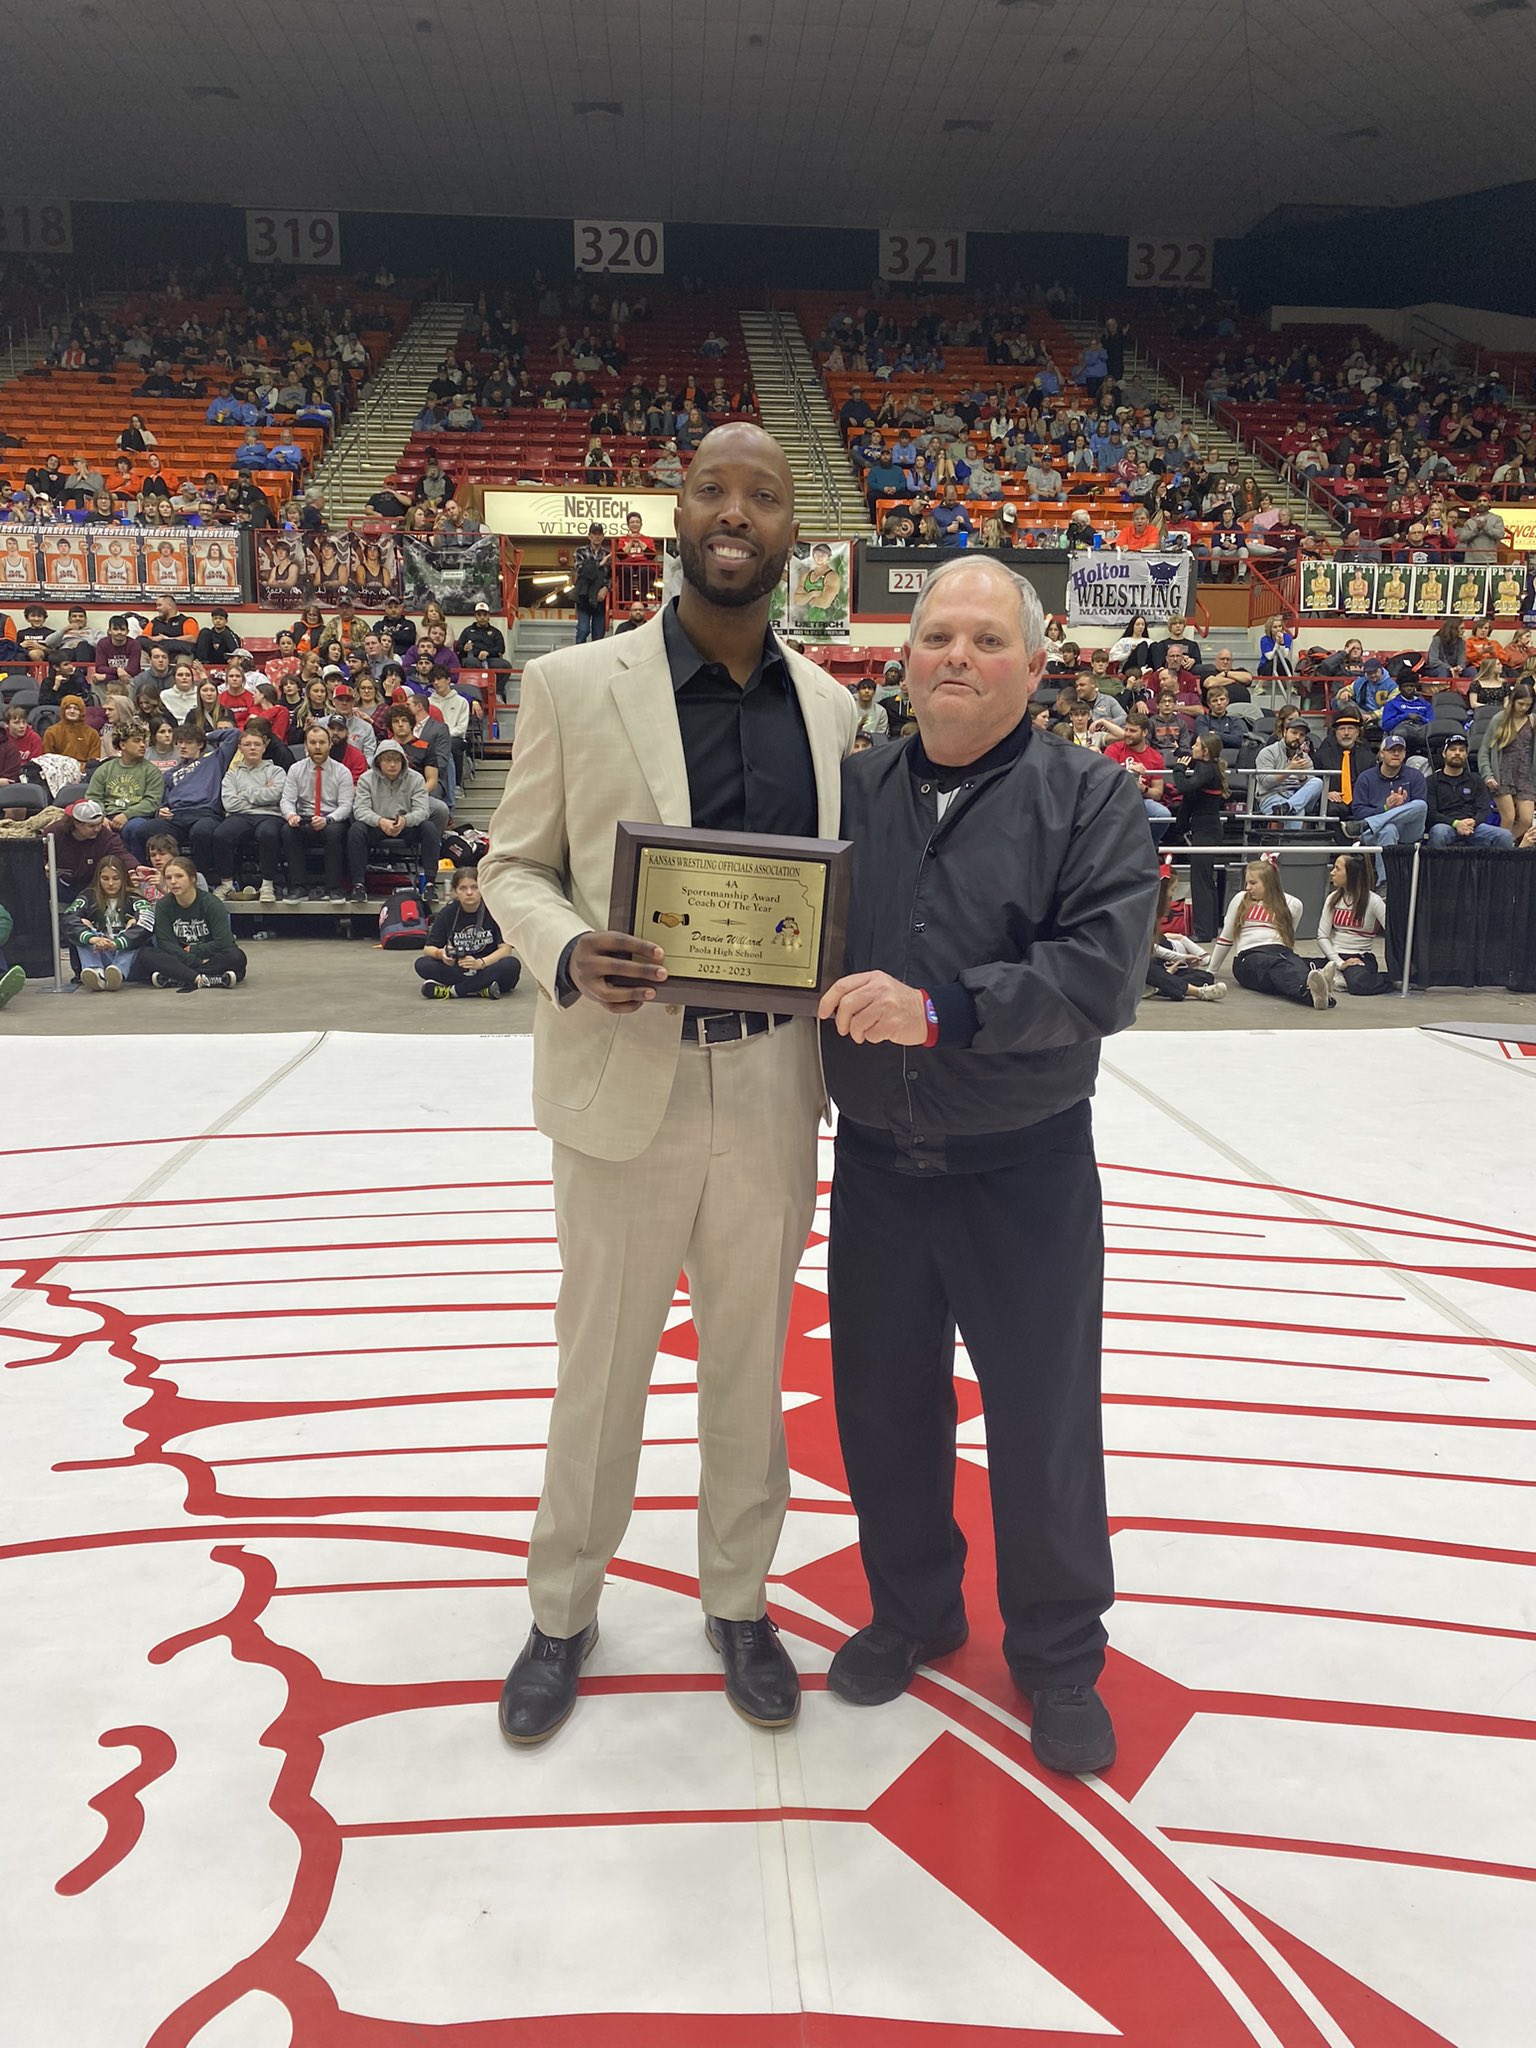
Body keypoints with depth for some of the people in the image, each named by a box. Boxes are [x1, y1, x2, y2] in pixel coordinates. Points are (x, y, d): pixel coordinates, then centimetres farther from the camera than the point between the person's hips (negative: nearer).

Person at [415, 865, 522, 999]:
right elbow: (428, 948, -4)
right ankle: (482, 989, -29)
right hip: (456, 968, 2)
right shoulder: (447, 913, -2)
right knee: (422, 964, -22)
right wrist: (440, 953, -28)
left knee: (512, 965, -33)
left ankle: (452, 990, -28)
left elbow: (505, 948, -14)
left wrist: (480, 963, -31)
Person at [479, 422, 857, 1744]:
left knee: (751, 1359, 16)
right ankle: (565, 1611, 35)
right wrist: (570, 957, -19)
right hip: (628, 1082, -2)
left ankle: (737, 1600, 38)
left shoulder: (827, 704, 5)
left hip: (772, 1087, 3)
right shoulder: (573, 686, -4)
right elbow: (516, 864, 1)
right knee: (602, 1363, 12)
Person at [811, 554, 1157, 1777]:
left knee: (1045, 1425, 10)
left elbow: (1102, 975, -18)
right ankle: (913, 1610, 41)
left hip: (1025, 1171, -3)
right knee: (885, 1407, 16)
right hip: (876, 1161, 3)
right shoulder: (854, 791, 4)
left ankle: (1059, 1655, 34)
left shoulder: (1091, 798, -7)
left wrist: (940, 1009, -26)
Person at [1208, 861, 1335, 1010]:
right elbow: (1226, 939, 23)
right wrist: (1212, 971, 27)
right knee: (1276, 965, -40)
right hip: (1249, 957, -2)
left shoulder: (1293, 904, 16)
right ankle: (1310, 990, -73)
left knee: (1298, 966, -38)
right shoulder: (1240, 900, 16)